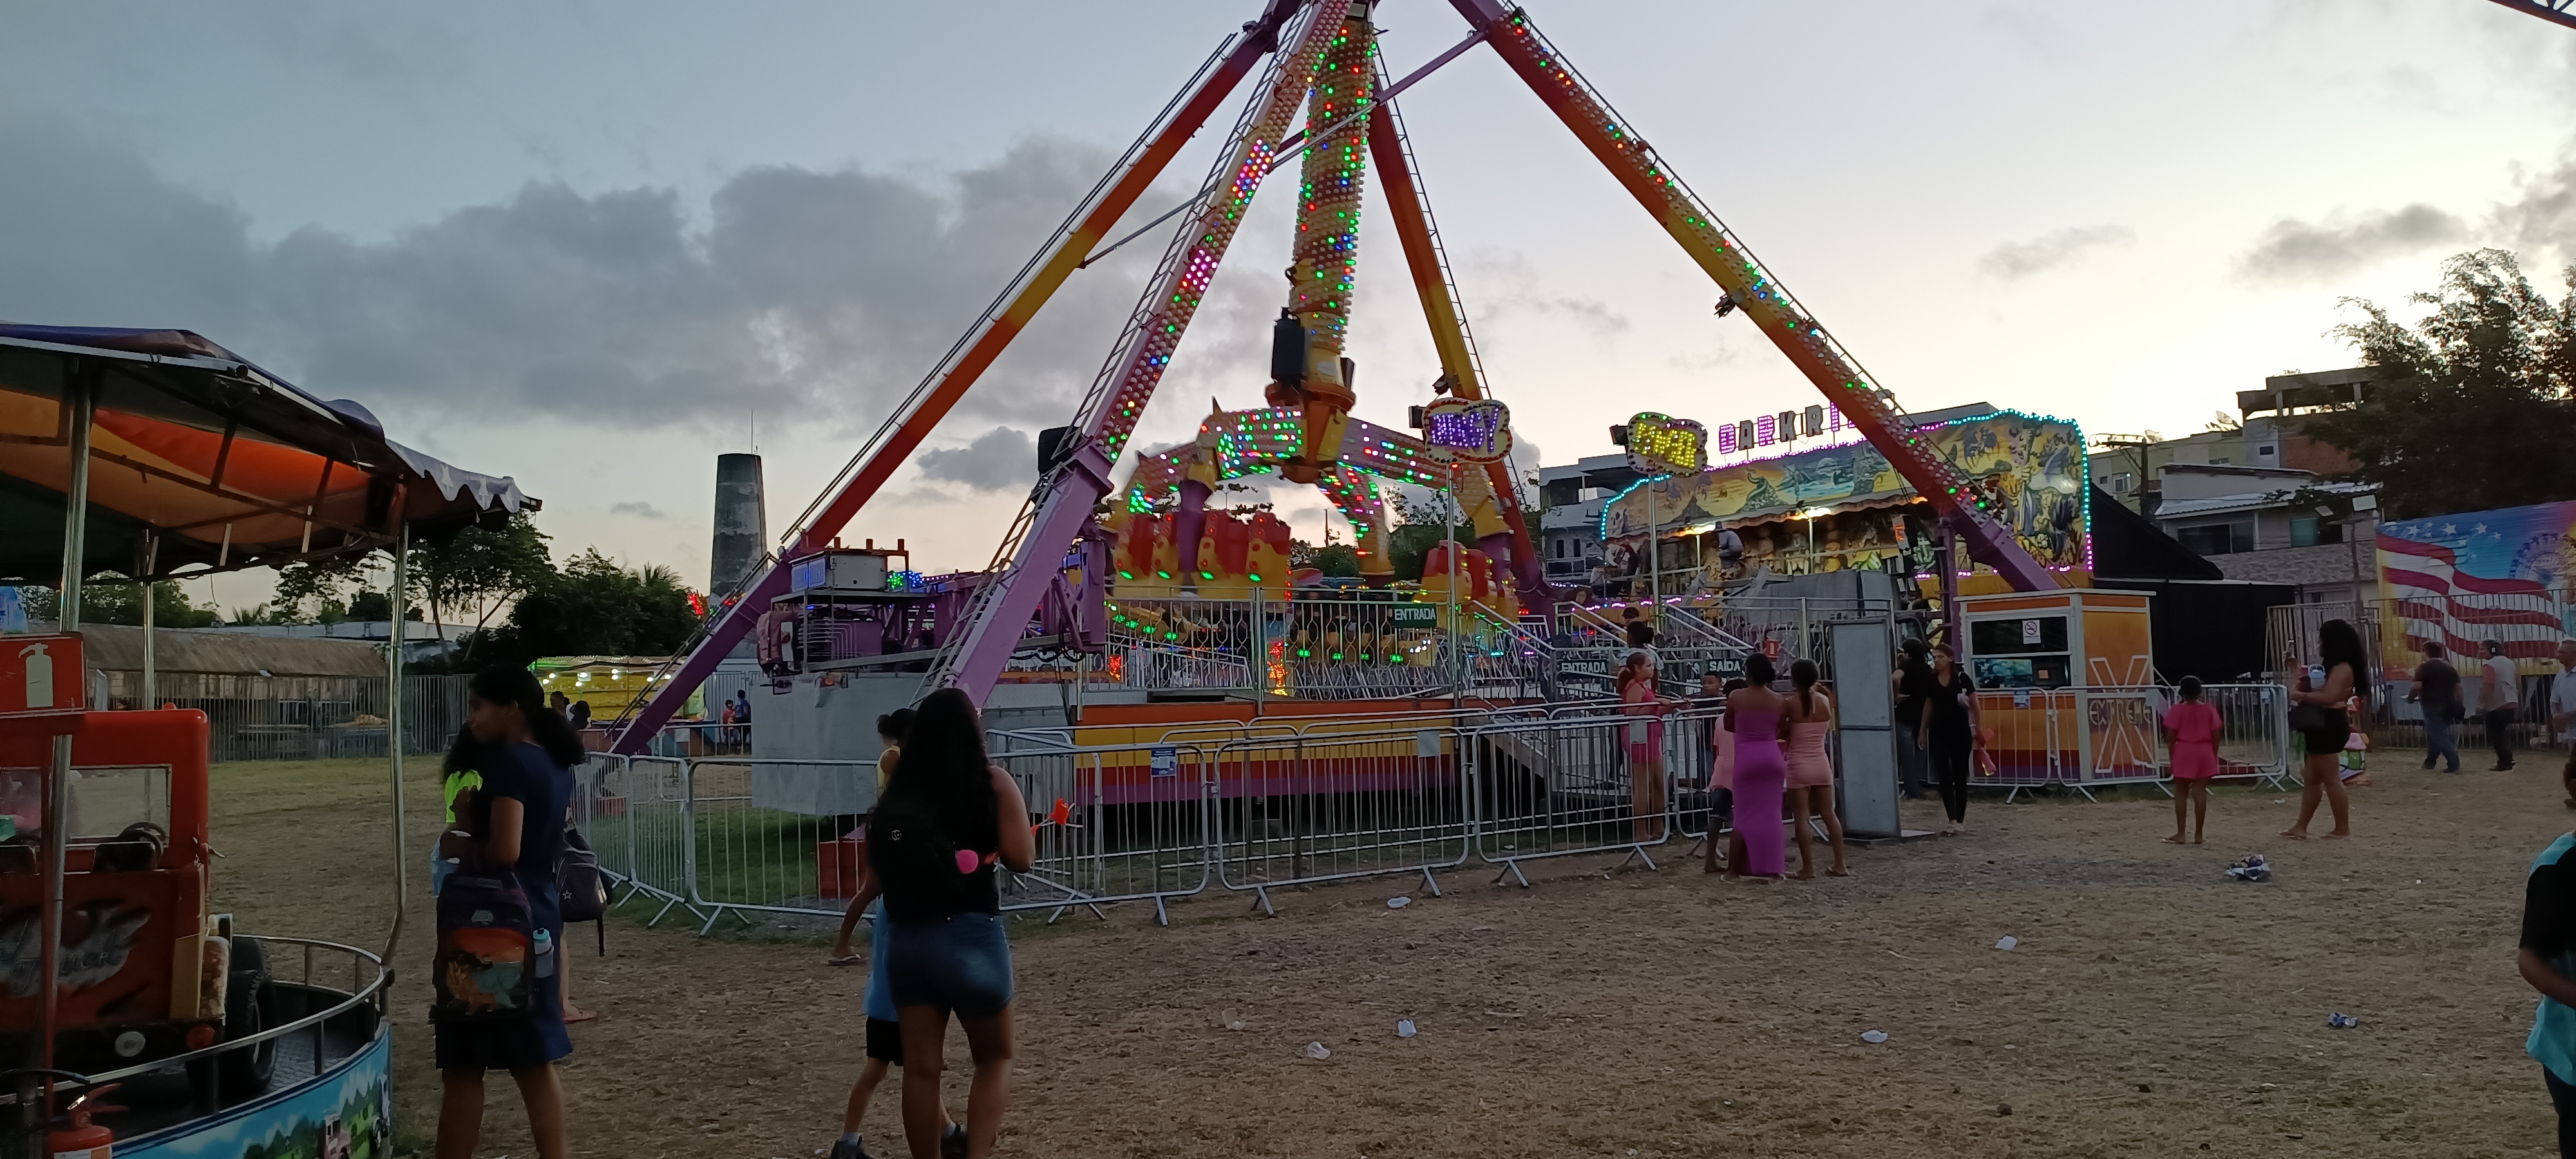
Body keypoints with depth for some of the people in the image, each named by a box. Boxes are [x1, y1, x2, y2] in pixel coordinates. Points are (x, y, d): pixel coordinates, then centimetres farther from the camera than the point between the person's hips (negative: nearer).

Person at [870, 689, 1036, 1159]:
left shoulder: (896, 791, 6)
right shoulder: (992, 781, -5)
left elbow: (875, 877, 8)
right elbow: (1022, 858, -9)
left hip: (907, 939, 4)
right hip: (971, 936, -3)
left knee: (920, 1068, 10)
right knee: (994, 1058, 13)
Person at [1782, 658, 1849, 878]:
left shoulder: (1790, 703, -11)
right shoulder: (1825, 701, 1)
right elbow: (1828, 730, 14)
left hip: (1799, 765, -4)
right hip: (1821, 763, 4)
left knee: (1801, 817, 0)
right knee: (1829, 814, 11)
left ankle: (1808, 867, 1)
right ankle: (1839, 865, 13)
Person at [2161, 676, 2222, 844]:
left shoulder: (2178, 710, -6)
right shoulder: (2209, 709, 2)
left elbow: (2171, 735, -7)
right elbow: (2215, 735, 2)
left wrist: (2172, 757, 1)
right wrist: (2214, 756, 11)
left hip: (2184, 752, -2)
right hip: (2205, 752, 2)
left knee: (2181, 793, 5)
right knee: (2200, 792, 4)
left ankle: (2180, 834, 4)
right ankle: (2199, 834, 5)